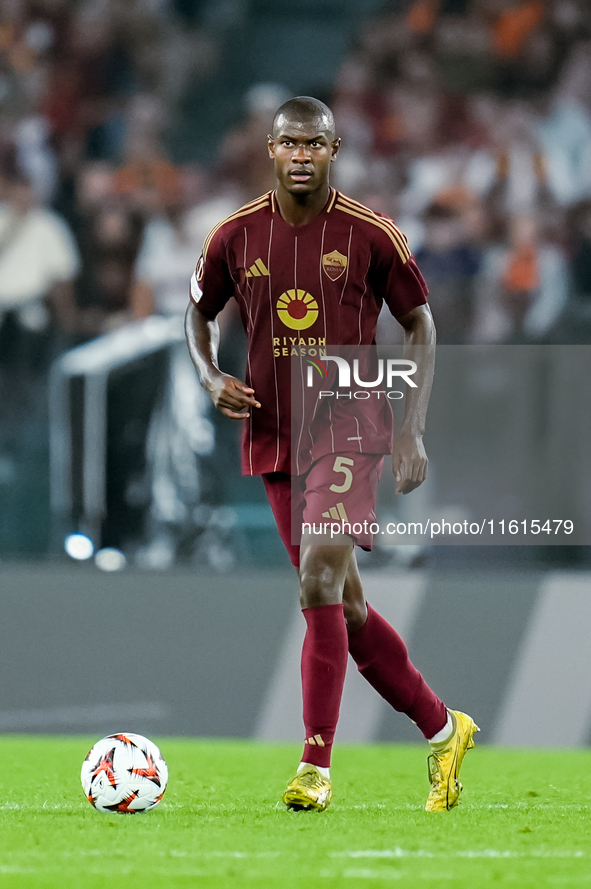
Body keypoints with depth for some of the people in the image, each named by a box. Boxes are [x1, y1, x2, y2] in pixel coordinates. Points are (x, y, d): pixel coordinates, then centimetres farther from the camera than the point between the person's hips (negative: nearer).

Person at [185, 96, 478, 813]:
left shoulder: (369, 234, -7)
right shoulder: (236, 236, 1)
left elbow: (421, 325, 3)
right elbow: (198, 312, 17)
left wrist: (411, 428, -5)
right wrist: (210, 378, -3)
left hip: (349, 432, -5)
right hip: (273, 440, 5)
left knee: (320, 586, -20)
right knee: (345, 606, 10)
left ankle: (315, 770, -20)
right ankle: (442, 729, 27)